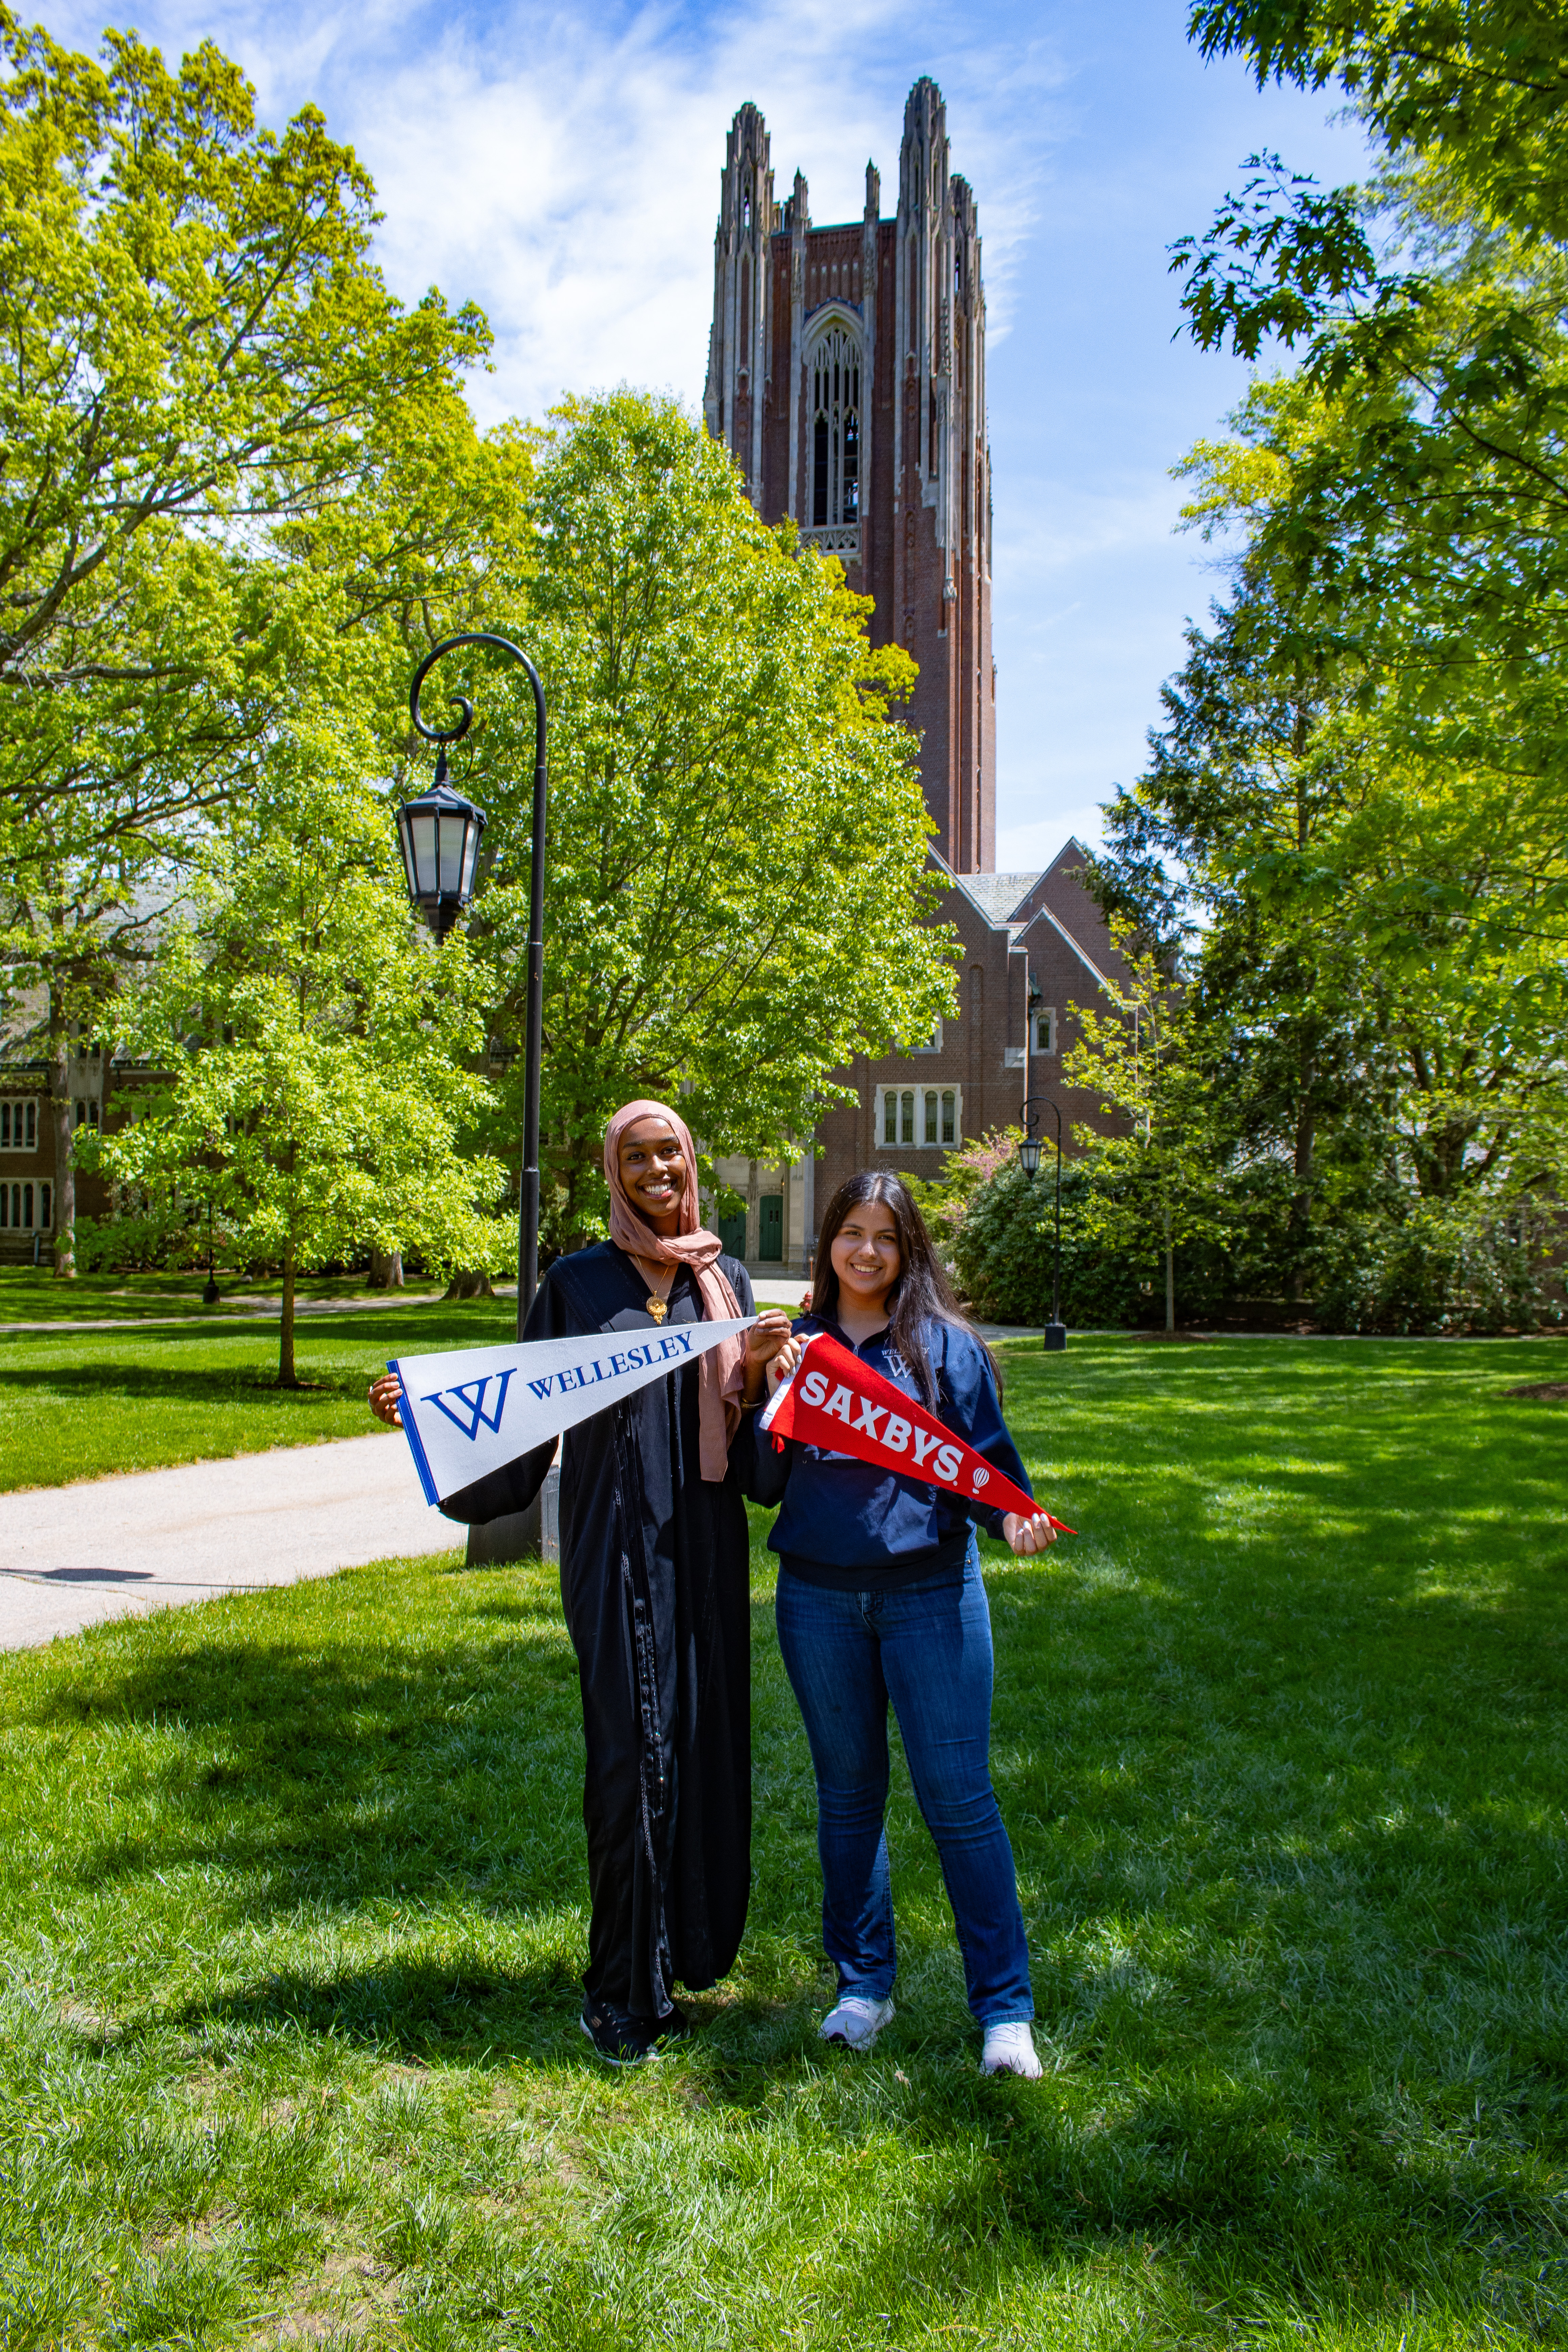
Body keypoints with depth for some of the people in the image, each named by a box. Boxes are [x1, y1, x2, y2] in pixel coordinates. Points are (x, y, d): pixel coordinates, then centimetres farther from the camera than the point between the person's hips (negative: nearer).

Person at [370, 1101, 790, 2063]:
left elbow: (753, 1434, 10)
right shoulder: (577, 1283, 4)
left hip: (708, 1546, 3)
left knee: (707, 1744, 5)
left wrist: (756, 1370, -8)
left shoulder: (728, 1281, 12)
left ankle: (688, 1948, 23)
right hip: (616, 1548, -3)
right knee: (632, 1752, -6)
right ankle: (623, 1991, 6)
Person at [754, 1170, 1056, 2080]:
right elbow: (765, 1486, 5)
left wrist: (1016, 1515, -22)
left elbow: (986, 1460, -2)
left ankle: (1005, 2008, 10)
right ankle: (864, 1983, 30)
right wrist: (777, 1395, -9)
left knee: (958, 1795, -2)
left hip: (929, 1591, -3)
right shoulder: (799, 1347, 7)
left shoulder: (945, 1344, -1)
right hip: (818, 1596, 3)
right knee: (848, 1792, 14)